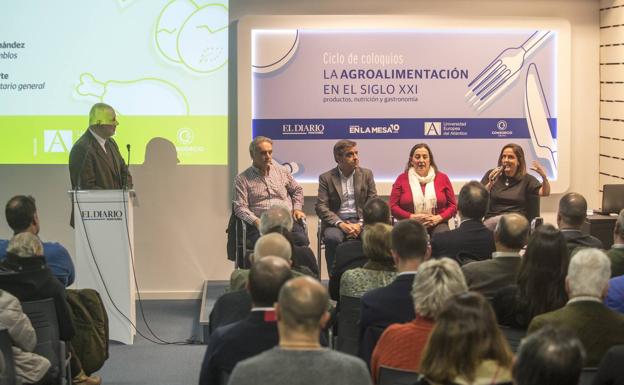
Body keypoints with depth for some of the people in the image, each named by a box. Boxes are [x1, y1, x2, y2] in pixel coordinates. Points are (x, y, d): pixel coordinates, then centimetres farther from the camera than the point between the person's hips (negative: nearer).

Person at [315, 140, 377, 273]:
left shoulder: (366, 174, 11)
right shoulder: (326, 178, 5)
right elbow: (321, 207, -3)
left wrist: (360, 224, -11)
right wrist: (341, 224, -17)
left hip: (360, 221, 1)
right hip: (336, 222, -1)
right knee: (332, 238, -35)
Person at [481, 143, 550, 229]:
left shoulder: (526, 179, 12)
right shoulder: (491, 175, 13)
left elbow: (545, 193, -3)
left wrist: (544, 177, -22)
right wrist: (490, 184, -13)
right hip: (493, 220, 0)